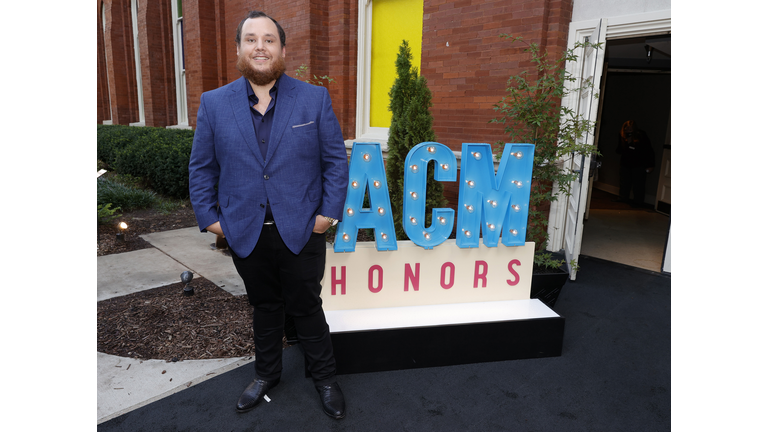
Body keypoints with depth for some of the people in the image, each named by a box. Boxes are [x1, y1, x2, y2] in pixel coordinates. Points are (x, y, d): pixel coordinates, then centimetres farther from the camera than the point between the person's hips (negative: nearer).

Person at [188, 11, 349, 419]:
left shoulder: (315, 99, -2)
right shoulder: (214, 103, 2)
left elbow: (336, 160, -1)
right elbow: (201, 167, 7)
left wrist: (329, 212, -6)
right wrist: (209, 217, 1)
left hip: (300, 232, -2)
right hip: (246, 234, 2)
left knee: (306, 307, 11)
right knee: (264, 307, 19)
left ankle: (324, 377, 33)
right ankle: (267, 373, 41)